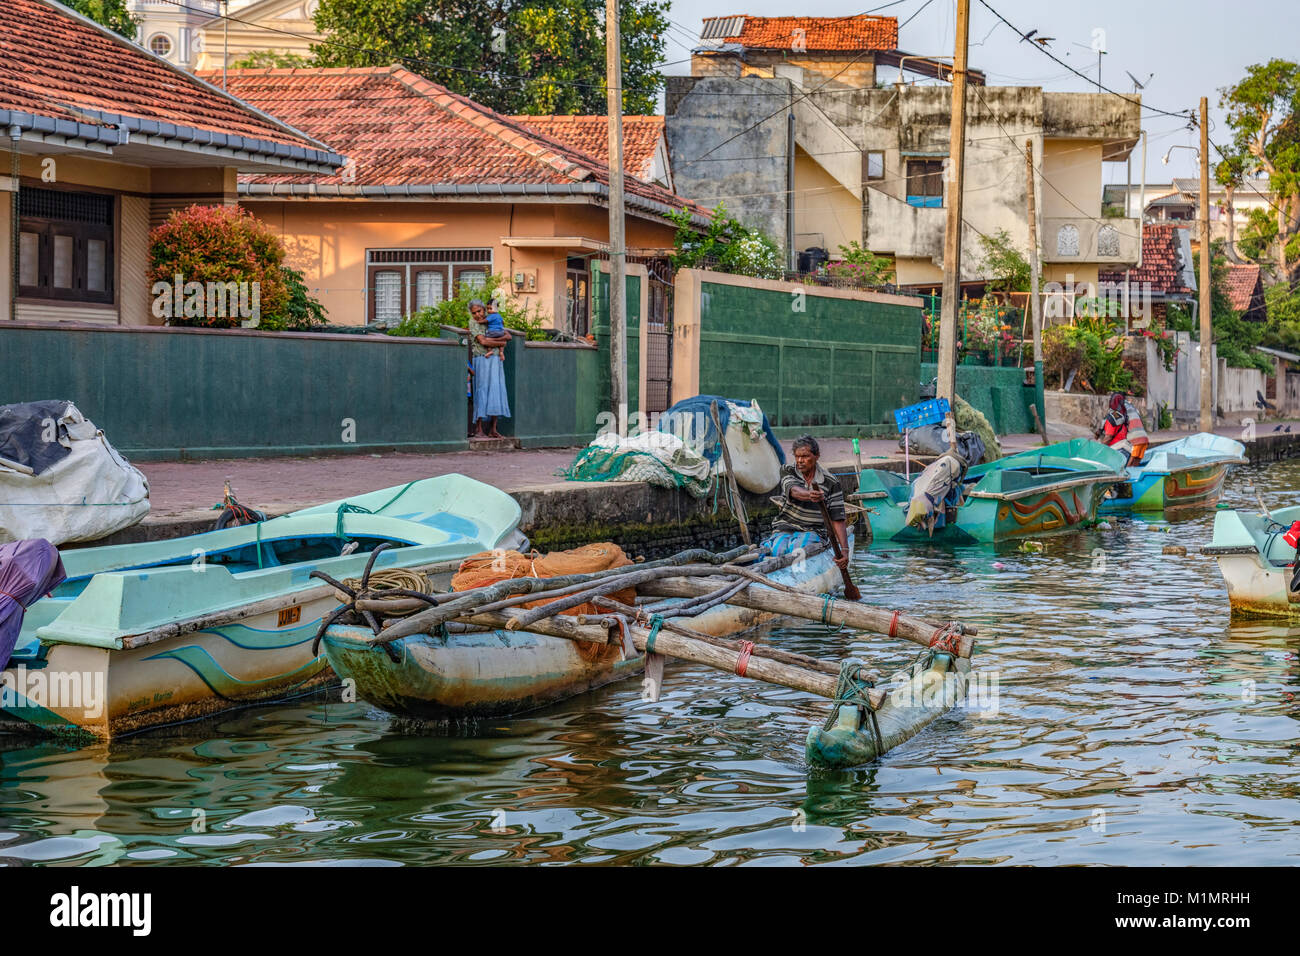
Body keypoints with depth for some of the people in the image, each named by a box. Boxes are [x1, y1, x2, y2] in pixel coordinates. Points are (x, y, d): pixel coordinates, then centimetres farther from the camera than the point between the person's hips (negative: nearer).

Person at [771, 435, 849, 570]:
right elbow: (794, 491, -19)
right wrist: (810, 495, -44)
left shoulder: (831, 484, 2)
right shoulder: (788, 471, 4)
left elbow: (837, 520, -1)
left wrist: (844, 550, -14)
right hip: (786, 527, 1)